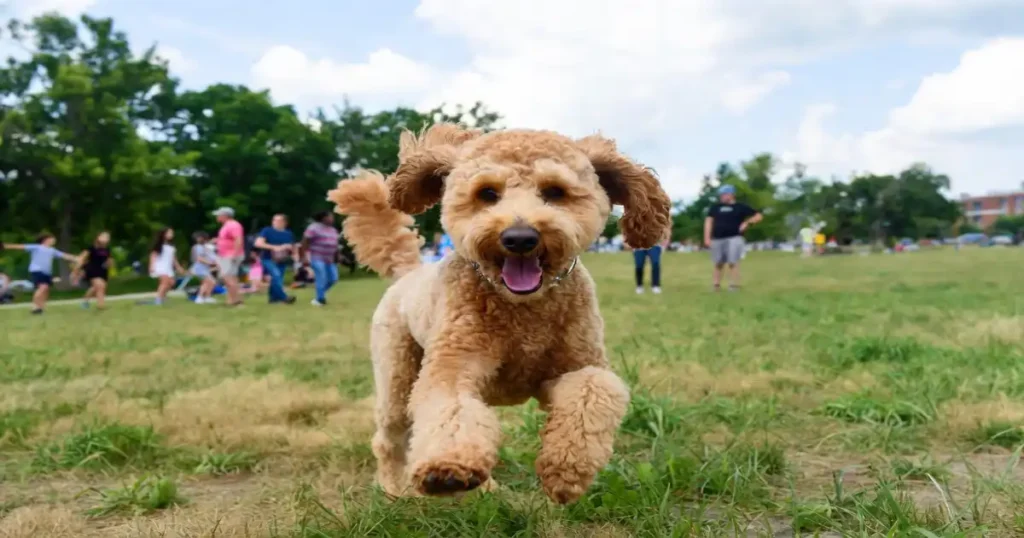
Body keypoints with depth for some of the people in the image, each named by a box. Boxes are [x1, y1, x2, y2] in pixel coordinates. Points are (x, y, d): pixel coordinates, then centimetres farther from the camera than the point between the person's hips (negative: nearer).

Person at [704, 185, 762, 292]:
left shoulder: (740, 207, 6)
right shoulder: (715, 207, 13)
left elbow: (758, 216, 9)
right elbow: (709, 221, 9)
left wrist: (747, 223, -6)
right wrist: (707, 237, -1)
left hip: (734, 238, -3)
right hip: (717, 239, 3)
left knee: (733, 262, -11)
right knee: (718, 263, 5)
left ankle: (734, 285, -6)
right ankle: (716, 285, 14)